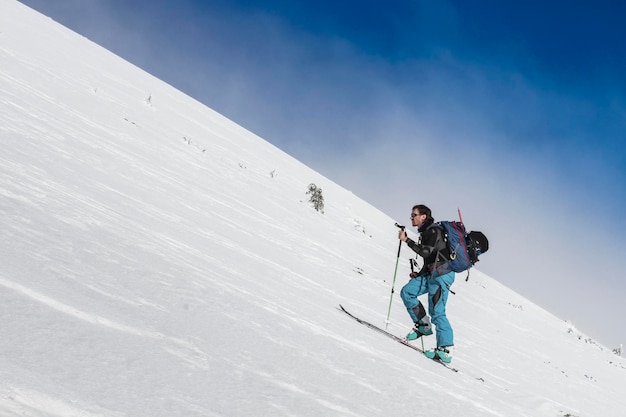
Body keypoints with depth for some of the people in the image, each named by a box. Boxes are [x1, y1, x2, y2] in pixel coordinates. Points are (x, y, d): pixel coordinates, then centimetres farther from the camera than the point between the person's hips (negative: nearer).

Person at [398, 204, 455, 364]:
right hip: (431, 273, 10)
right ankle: (423, 325, 6)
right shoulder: (426, 232, 19)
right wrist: (420, 274, 17)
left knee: (436, 312, -13)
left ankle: (446, 351, -13)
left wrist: (407, 240, -17)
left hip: (442, 274, -10)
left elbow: (426, 252, -22)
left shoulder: (433, 231, -10)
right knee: (406, 292, -1)